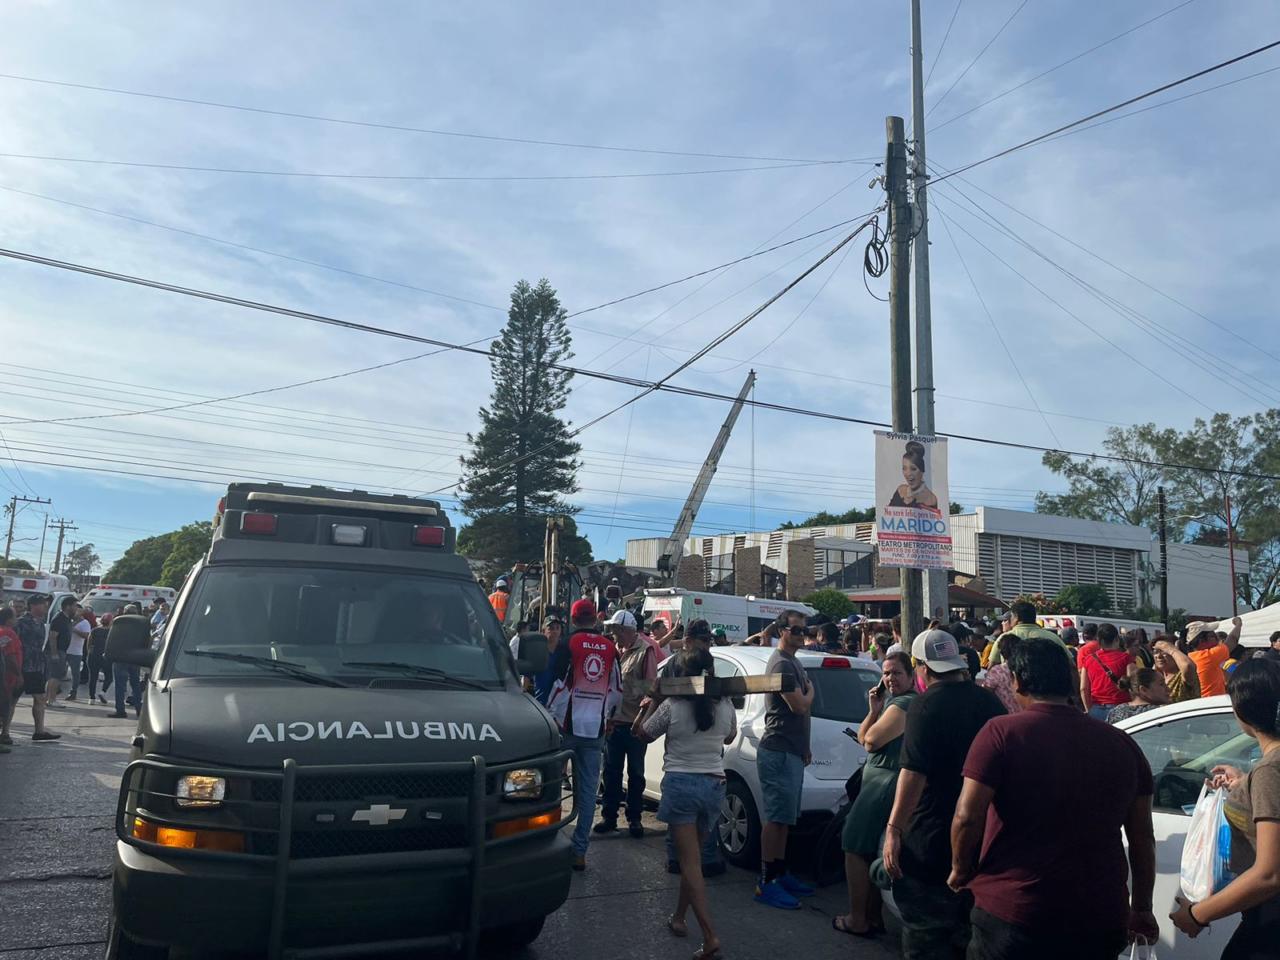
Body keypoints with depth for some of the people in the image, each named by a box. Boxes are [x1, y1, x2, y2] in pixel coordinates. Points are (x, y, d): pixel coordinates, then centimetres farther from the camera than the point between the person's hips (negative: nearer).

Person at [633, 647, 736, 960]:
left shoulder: (672, 706, -12)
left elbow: (640, 733, 3)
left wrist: (652, 704, 14)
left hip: (680, 783, -4)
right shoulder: (725, 706, -2)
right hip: (714, 784, 4)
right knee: (693, 856, 20)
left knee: (690, 862, -3)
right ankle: (679, 917, 33)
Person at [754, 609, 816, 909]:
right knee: (776, 818, -7)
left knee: (783, 817, 15)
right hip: (778, 752, -10)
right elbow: (800, 706, -21)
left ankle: (780, 874, 23)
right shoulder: (781, 664, -15)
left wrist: (804, 748, 23)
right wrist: (810, 691, 0)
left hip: (791, 752, 10)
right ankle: (767, 884, -2)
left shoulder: (793, 662, 17)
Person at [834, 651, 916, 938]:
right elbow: (863, 738, 17)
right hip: (880, 778, 11)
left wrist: (876, 711, -3)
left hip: (885, 782, -11)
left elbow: (871, 740, -16)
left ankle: (857, 920, 2)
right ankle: (873, 917, 24)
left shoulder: (903, 704, -17)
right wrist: (874, 710, 5)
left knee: (855, 848, -4)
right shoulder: (892, 701, 16)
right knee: (872, 852, 17)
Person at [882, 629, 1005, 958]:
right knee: (967, 928, 22)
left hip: (931, 838, -7)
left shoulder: (926, 705, -18)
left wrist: (894, 829, -22)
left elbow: (914, 772, -25)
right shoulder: (989, 702, 4)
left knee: (924, 934, 4)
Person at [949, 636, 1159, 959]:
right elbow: (1143, 837, 9)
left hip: (1013, 913, -4)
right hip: (1101, 921, 5)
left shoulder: (1001, 732, -11)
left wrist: (961, 871, 1)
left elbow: (967, 817, -17)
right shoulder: (1122, 744, 3)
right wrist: (1142, 909, 20)